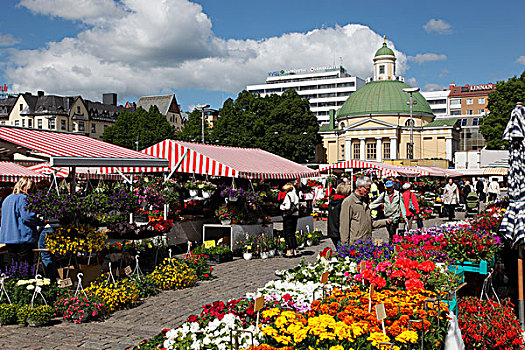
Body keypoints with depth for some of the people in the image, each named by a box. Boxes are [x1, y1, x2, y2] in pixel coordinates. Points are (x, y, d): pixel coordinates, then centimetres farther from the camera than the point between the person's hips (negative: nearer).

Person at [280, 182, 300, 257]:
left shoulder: (288, 195, -11)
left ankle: (288, 251, -9)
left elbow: (287, 207, -17)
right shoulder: (296, 196, 11)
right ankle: (294, 251, 12)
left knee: (287, 234, -4)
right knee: (293, 234, 13)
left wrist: (281, 206, -1)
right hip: (295, 215, 7)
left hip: (288, 216, -7)